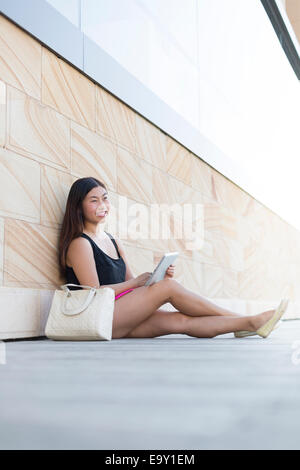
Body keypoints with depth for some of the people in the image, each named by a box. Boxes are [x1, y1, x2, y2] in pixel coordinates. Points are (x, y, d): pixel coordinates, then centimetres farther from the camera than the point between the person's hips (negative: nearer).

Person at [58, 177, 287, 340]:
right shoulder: (80, 244, -6)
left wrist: (159, 276, -5)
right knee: (169, 287, -17)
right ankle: (244, 320, -12)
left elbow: (131, 284, 14)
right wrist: (136, 282, -9)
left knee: (182, 321, -15)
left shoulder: (115, 242, 19)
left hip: (122, 323, 7)